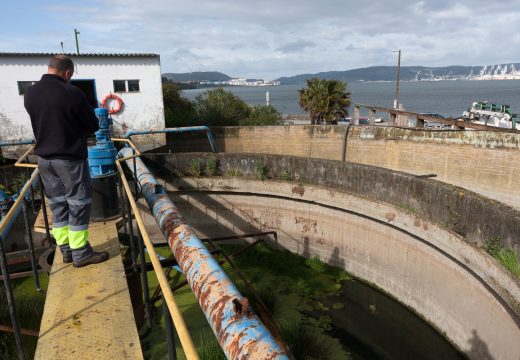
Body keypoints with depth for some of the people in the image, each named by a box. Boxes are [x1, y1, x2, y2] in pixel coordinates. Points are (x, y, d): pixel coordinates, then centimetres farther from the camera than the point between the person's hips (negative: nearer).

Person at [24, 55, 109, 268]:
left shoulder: (30, 94, 4)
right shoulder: (71, 93, -16)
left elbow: (40, 123, 12)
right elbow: (93, 126, -8)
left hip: (43, 157, 7)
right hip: (70, 157, -6)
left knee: (57, 203, 14)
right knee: (78, 204, 3)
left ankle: (65, 250, 23)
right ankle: (81, 254, 10)